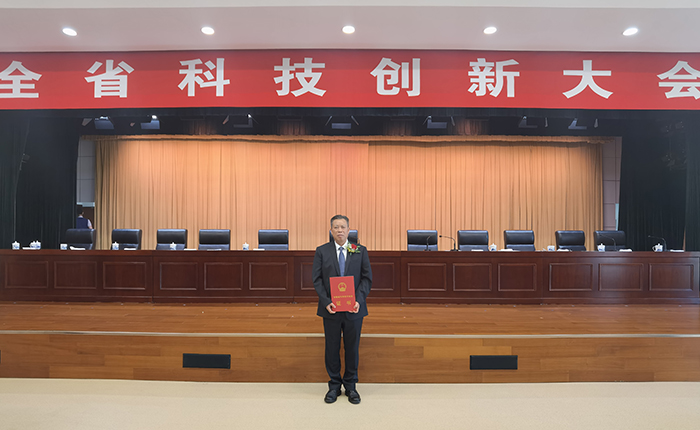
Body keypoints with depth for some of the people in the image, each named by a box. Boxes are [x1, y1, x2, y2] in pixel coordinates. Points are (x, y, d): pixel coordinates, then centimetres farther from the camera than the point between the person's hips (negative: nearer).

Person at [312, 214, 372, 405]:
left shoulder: (360, 251, 2)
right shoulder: (321, 251, 1)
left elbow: (367, 278, 1)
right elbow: (317, 279, -1)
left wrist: (359, 300, -13)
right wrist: (326, 301, -13)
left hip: (354, 309, 0)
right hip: (331, 309, 0)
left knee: (352, 348, 10)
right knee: (332, 348, 10)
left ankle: (351, 386, 27)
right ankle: (334, 385, 27)